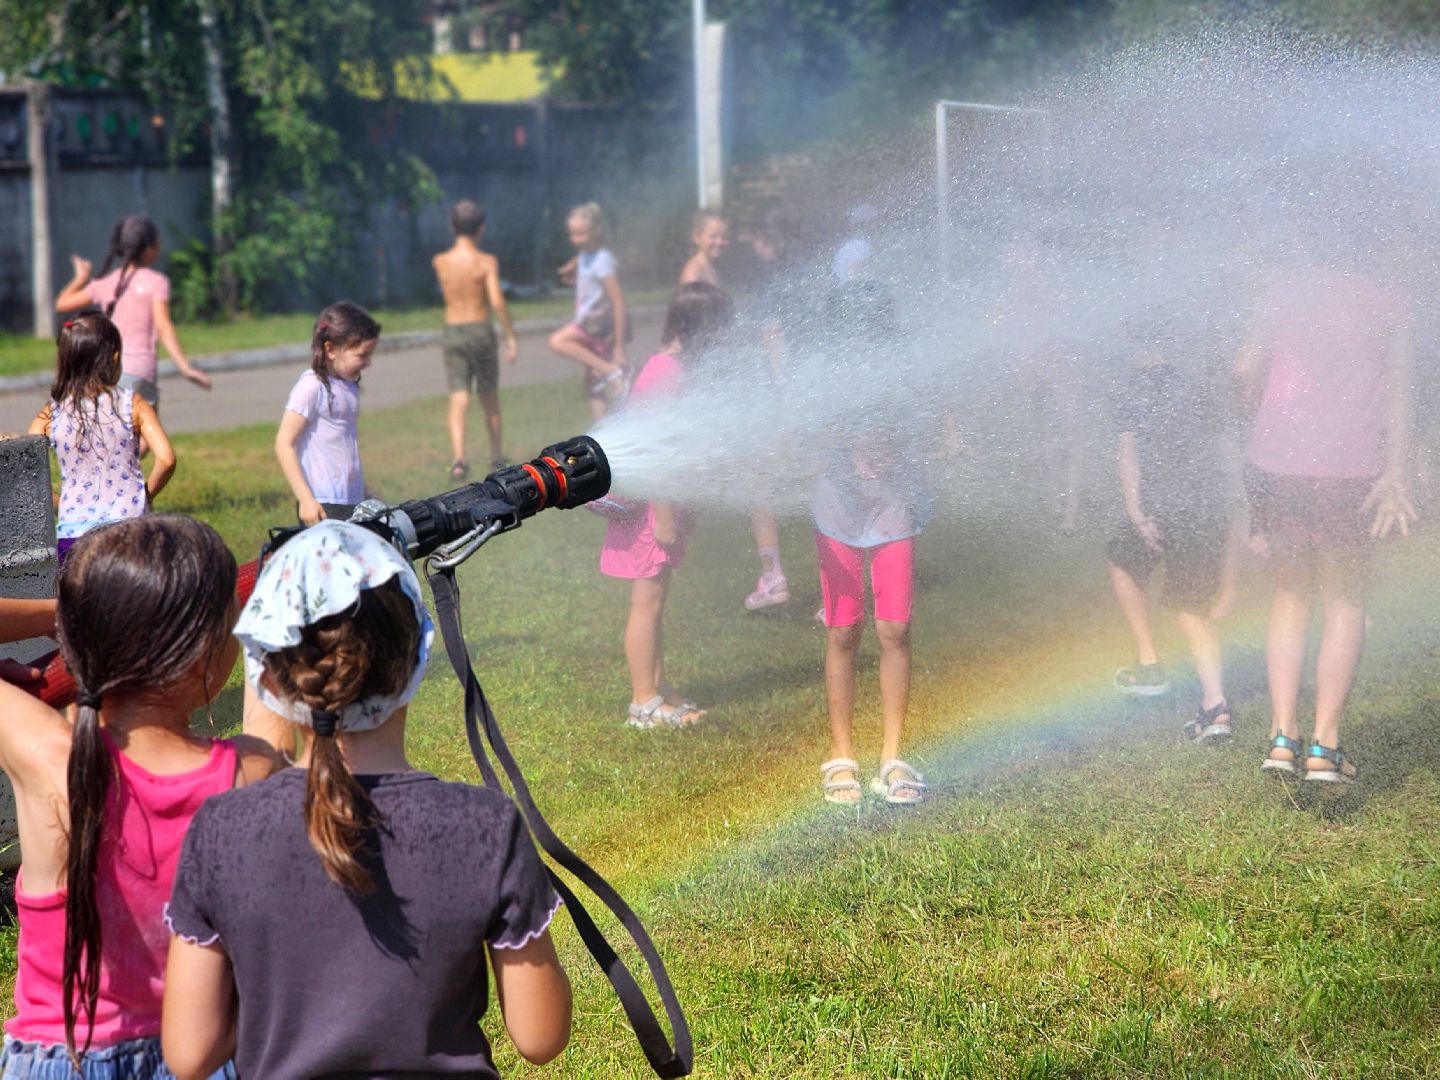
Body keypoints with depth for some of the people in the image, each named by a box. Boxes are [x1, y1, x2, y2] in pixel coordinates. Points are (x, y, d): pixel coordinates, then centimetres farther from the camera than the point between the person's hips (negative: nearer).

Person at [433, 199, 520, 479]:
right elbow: (497, 301, -18)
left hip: (452, 332, 1)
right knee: (489, 397, 15)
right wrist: (511, 336, -11)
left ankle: (458, 457, -25)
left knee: (459, 399, -4)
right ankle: (497, 458, 28)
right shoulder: (486, 261, -10)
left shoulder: (440, 262, -1)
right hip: (480, 331, -1)